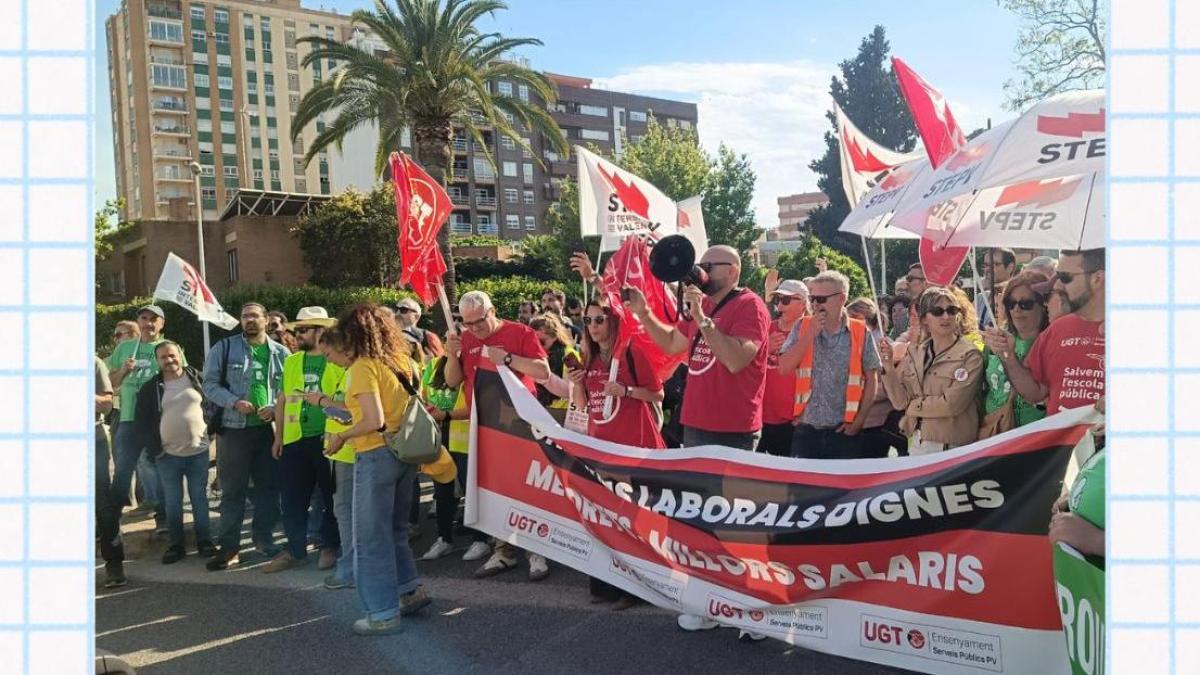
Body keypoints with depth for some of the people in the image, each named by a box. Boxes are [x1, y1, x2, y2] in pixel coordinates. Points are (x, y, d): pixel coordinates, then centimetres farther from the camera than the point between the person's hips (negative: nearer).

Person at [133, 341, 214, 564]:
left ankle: (204, 541, 17)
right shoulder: (150, 389, 1)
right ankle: (176, 544, 18)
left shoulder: (196, 378, 2)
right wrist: (153, 448, -4)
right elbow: (141, 423, 3)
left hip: (199, 451, 0)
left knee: (199, 498, 8)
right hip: (167, 455, 0)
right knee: (172, 502, 8)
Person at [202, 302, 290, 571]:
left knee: (268, 486, 11)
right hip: (234, 428, -2)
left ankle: (263, 537, 26)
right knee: (233, 490, 3)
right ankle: (228, 546, 12)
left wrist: (275, 408, -12)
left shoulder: (281, 353, 6)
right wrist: (235, 402, -17)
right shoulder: (224, 348, 0)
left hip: (269, 429, 2)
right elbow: (210, 384, -3)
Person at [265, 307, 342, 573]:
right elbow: (282, 400, 13)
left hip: (327, 438, -4)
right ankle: (295, 550, 21)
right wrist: (278, 436, 10)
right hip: (294, 440, 5)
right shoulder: (290, 361, 10)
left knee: (331, 497, 8)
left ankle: (330, 547, 22)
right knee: (292, 498, 8)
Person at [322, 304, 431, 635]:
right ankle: (410, 590, 27)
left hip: (377, 455, -8)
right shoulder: (403, 361, 7)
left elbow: (374, 420, -21)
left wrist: (341, 437, -7)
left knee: (372, 537, 4)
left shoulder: (363, 366, -13)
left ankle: (384, 613, 11)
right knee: (395, 529, 22)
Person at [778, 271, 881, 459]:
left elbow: (871, 379, 3)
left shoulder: (861, 333, -1)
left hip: (843, 431, -1)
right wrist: (810, 334, -11)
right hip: (806, 430, 1)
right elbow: (784, 368, -6)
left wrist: (860, 420, -3)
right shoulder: (801, 328, 4)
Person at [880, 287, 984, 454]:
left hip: (952, 447, -4)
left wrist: (914, 405, -7)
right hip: (916, 443, 4)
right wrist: (889, 367, -12)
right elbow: (900, 401, -1)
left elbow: (951, 404, -19)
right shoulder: (914, 351, 4)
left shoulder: (970, 356, -10)